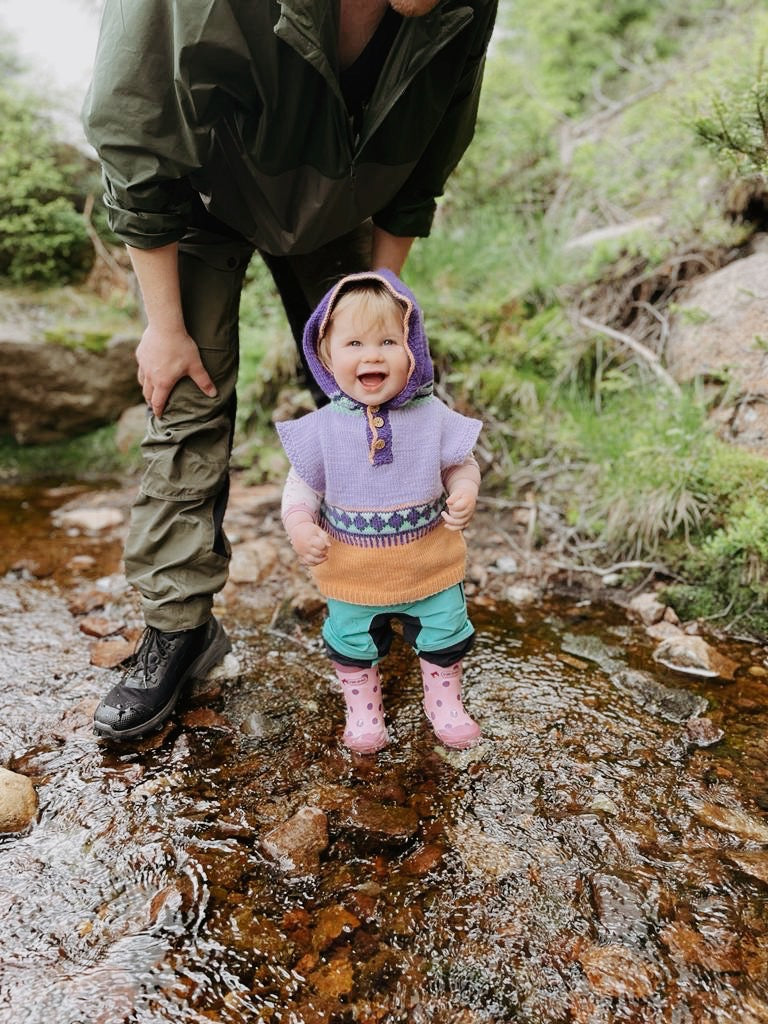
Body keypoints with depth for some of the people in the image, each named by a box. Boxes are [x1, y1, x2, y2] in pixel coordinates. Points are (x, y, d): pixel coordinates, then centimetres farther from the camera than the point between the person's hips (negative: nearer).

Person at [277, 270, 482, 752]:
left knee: (445, 636, 18)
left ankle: (444, 700, 45)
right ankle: (363, 706, 46)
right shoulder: (323, 427, -15)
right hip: (351, 571, 0)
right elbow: (302, 484, -4)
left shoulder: (433, 416, -13)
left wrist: (465, 493, -21)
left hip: (430, 562, 1)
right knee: (353, 642, 18)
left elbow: (462, 464, 0)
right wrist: (300, 526, -21)